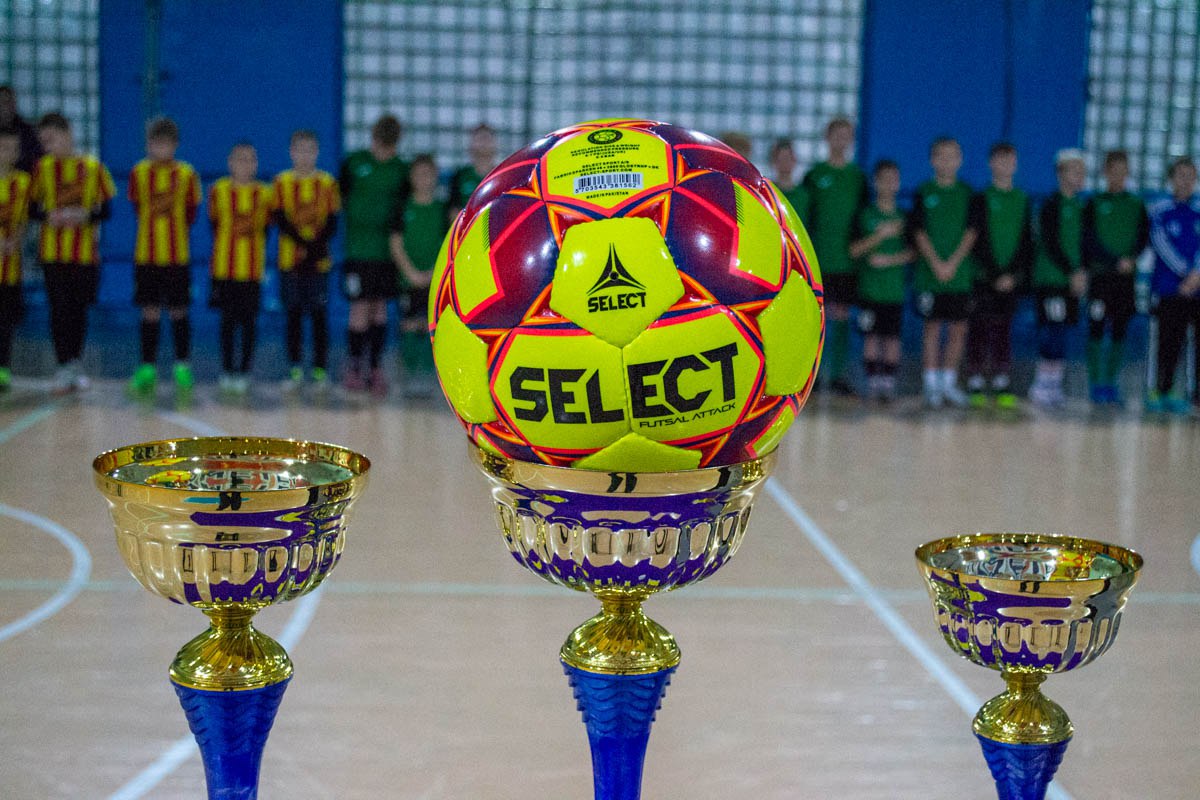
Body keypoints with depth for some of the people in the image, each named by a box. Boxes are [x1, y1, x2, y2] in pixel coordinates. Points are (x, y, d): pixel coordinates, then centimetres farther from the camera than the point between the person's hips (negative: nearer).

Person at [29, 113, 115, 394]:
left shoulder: (93, 167, 0)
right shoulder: (43, 168, 4)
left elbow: (107, 210, 2)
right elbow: (32, 209, 6)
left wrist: (86, 216, -17)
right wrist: (50, 216, -14)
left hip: (86, 252, 0)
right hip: (53, 251, 1)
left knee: (79, 308, 7)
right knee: (59, 309, -3)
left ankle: (75, 364, 20)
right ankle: (65, 368, 1)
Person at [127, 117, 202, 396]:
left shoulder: (186, 174, -1)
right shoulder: (139, 173, 3)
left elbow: (190, 213, 5)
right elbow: (137, 208, 10)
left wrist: (175, 235, 0)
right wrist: (154, 231, 6)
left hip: (178, 255, -1)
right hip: (146, 255, 1)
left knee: (178, 310, 5)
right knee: (150, 311, 3)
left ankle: (182, 366, 16)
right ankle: (147, 368, 9)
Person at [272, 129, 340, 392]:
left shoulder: (327, 182, 5)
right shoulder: (283, 182, 5)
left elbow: (332, 222, 0)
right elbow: (280, 219, -3)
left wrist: (317, 246, -15)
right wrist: (302, 243, -15)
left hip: (319, 260, 0)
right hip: (290, 259, 0)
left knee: (319, 315, 0)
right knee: (293, 314, 3)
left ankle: (320, 370, 4)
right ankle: (294, 369, 8)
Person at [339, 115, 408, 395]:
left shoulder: (401, 170, 6)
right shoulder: (353, 163, 0)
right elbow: (339, 201, 7)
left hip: (388, 250, 3)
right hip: (358, 249, -3)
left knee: (380, 308, 6)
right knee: (361, 308, -5)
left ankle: (376, 368, 12)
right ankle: (354, 367, 7)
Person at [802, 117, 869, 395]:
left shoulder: (858, 177, 10)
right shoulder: (814, 174, 4)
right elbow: (803, 218, 3)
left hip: (849, 258, 2)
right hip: (819, 258, -2)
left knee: (842, 316, 3)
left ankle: (837, 374, 7)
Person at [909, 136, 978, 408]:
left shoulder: (967, 193, 7)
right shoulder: (924, 192, 3)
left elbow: (972, 231, 1)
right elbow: (918, 231, -2)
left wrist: (953, 263, -10)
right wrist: (935, 264, -12)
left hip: (960, 272, 2)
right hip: (930, 271, -2)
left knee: (959, 328, 2)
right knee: (932, 327, 0)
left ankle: (949, 382, 14)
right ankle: (931, 384, 6)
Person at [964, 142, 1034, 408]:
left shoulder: (1022, 200, 11)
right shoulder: (981, 199, 0)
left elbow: (1026, 242, 8)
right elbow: (979, 241, -5)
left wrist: (1014, 274, -4)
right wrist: (997, 275, -11)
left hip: (1012, 278, 3)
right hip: (984, 276, -3)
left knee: (1003, 332, 5)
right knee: (979, 331, -3)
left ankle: (1003, 386, 7)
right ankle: (975, 386, 0)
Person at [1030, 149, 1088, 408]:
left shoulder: (1078, 207, 16)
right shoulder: (1053, 205, -8)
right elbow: (1051, 244, -13)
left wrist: (1082, 272, 6)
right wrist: (1072, 273, -15)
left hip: (1070, 280, 7)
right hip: (1050, 278, -7)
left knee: (1060, 332, 7)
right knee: (1053, 331, -10)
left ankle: (1052, 386, 12)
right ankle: (1043, 385, -5)